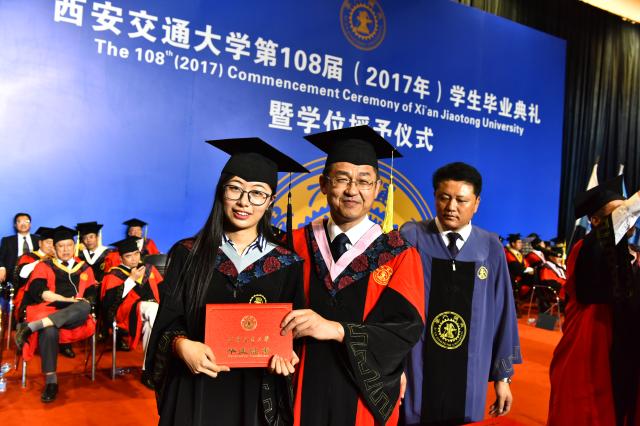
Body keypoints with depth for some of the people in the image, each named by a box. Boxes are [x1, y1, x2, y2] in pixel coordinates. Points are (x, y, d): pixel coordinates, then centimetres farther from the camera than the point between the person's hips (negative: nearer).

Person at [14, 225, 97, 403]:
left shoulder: (85, 269, 21)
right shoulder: (44, 266, 16)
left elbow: (91, 296, 13)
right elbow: (37, 291, -1)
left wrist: (84, 302, -11)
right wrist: (68, 299, -9)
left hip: (74, 318, 1)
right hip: (48, 311, -1)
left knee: (84, 308, -36)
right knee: (48, 332, -38)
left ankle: (31, 327, -39)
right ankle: (50, 382, -32)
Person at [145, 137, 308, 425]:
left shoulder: (288, 266, -3)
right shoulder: (187, 254, -2)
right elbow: (167, 320, -1)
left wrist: (285, 355, -19)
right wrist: (182, 345, -21)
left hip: (257, 397, 0)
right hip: (193, 394, 0)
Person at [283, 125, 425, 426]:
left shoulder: (399, 255, -6)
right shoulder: (297, 244, -2)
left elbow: (408, 328, -15)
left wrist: (336, 329, -25)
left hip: (365, 396, 0)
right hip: (303, 392, 1)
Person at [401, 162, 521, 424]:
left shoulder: (491, 248, 0)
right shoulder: (412, 238, -7)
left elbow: (502, 314, 5)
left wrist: (503, 375, 8)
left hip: (468, 378, 2)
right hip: (415, 374, -2)